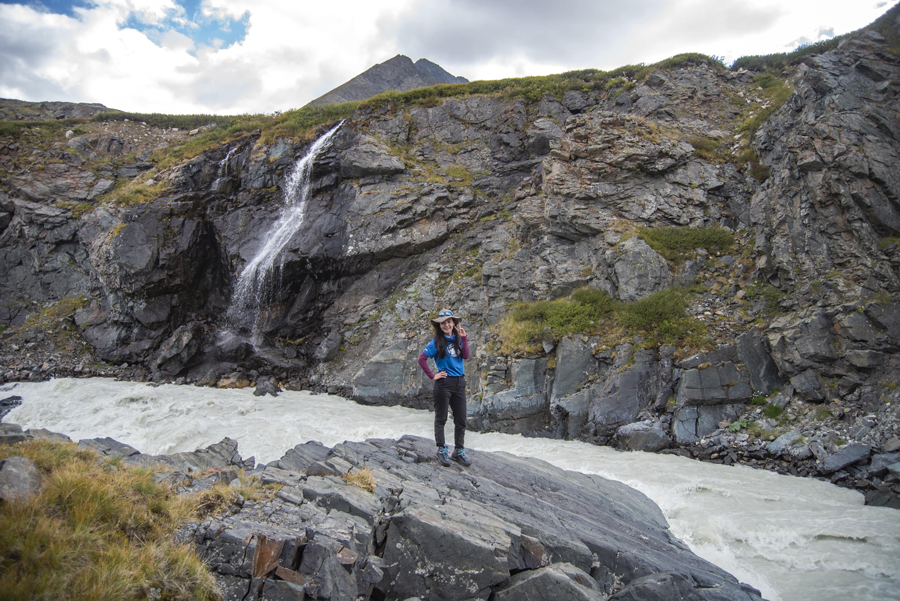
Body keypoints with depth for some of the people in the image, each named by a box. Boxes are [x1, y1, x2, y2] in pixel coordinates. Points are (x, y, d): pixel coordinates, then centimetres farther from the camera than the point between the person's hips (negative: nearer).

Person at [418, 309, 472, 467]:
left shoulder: (458, 339, 9)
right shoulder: (437, 342, -5)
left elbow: (465, 356, -5)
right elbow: (421, 359, -10)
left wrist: (464, 338, -11)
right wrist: (432, 376, -11)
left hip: (459, 382, 5)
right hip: (444, 382, -5)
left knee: (461, 419, 8)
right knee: (441, 418, 4)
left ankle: (459, 451, 18)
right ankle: (441, 451, 14)